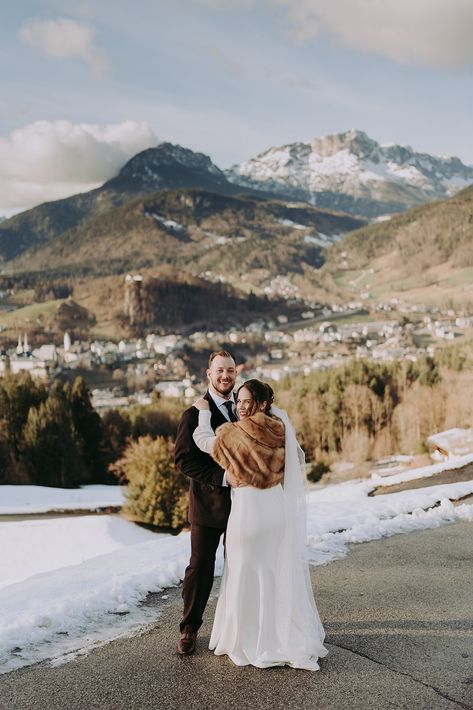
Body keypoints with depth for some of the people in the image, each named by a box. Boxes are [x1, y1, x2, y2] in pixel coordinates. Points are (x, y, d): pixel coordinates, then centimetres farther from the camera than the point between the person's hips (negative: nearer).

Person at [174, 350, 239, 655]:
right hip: (208, 502, -5)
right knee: (200, 567, 5)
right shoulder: (195, 414, -11)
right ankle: (190, 628, 22)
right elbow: (184, 459, -16)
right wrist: (222, 477, -25)